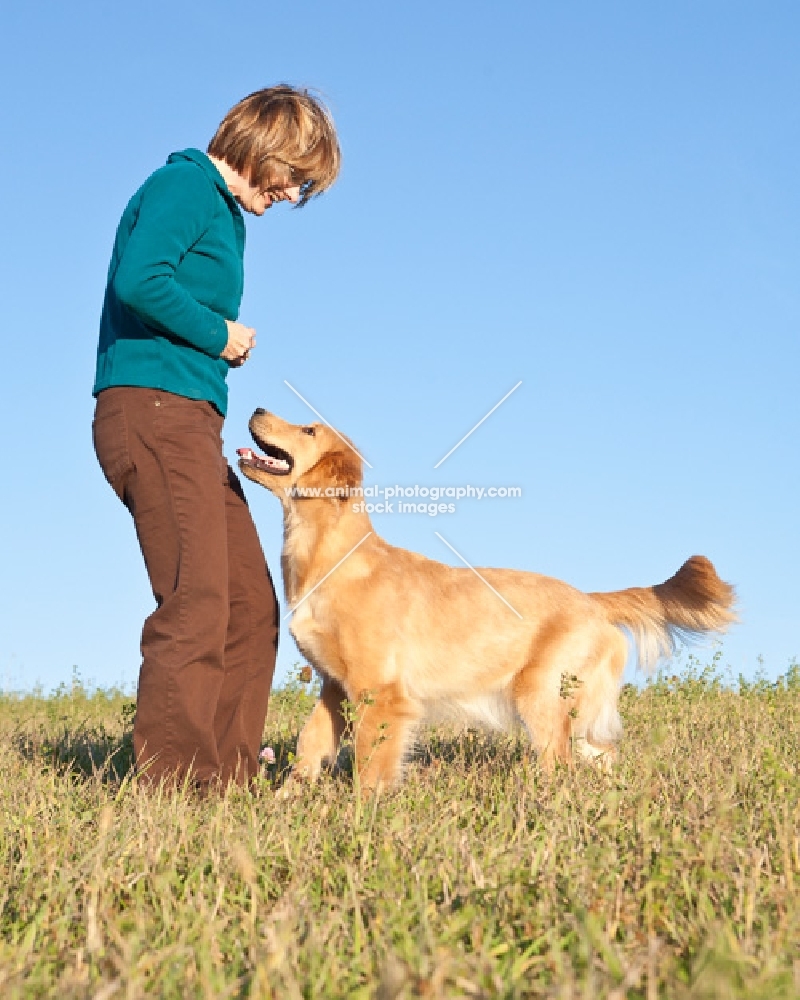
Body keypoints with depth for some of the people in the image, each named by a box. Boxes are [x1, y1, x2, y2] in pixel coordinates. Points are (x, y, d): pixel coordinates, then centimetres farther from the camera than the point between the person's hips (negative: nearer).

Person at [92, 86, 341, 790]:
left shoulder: (230, 215, 25)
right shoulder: (184, 185, -5)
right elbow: (139, 280, -21)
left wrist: (225, 340, 5)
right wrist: (219, 334, -10)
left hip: (192, 425, 10)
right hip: (152, 410, -10)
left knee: (250, 602, 7)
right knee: (197, 600, -15)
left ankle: (228, 777, 12)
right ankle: (172, 781, -12)